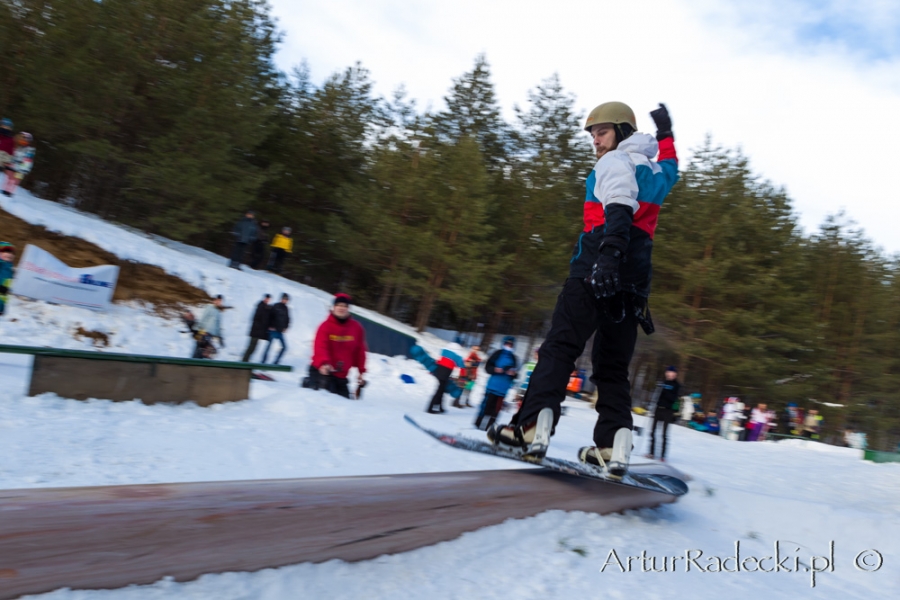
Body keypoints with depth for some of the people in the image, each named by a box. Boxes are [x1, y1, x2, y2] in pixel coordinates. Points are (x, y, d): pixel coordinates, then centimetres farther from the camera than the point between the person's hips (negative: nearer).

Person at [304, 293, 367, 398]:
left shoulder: (356, 328, 2)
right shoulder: (326, 326, -9)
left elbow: (360, 351, 8)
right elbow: (320, 347, -21)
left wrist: (361, 371, 7)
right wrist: (323, 363, -39)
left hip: (341, 376, 5)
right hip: (322, 371, -5)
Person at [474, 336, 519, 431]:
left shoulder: (513, 358, 12)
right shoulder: (498, 354, 1)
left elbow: (515, 373, 14)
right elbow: (488, 366, -1)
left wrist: (513, 373, -8)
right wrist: (495, 369, -19)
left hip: (503, 388, 3)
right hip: (493, 385, -3)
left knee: (497, 407, 2)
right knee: (487, 403, -3)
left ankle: (489, 425, 9)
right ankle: (479, 423, 7)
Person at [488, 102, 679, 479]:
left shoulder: (615, 162, 5)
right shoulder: (653, 169, 27)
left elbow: (619, 211, -15)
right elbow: (670, 169, 54)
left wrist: (609, 253, -30)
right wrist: (665, 133, 68)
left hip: (597, 268, -8)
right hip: (633, 281, 8)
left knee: (560, 347, -14)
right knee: (613, 365, 8)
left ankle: (533, 428, -26)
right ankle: (614, 447, -3)